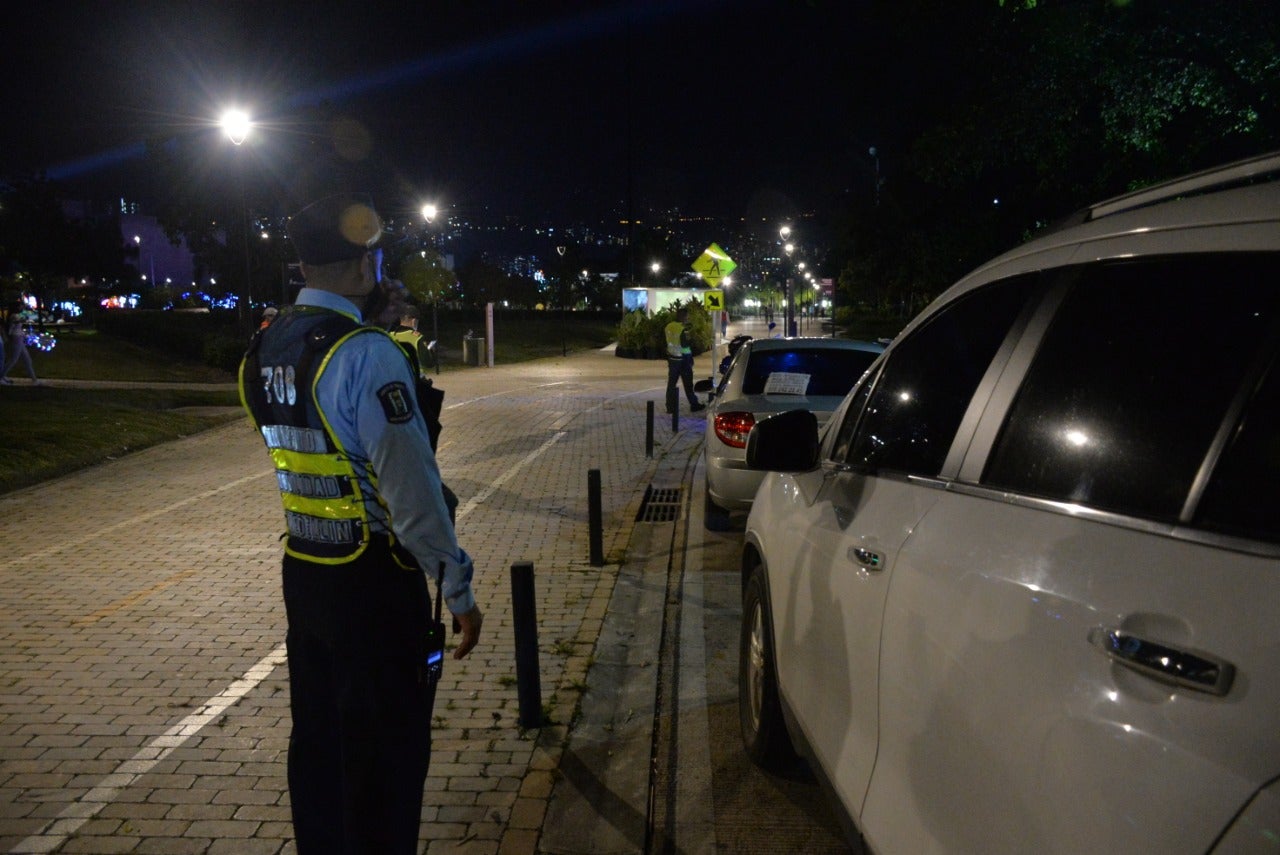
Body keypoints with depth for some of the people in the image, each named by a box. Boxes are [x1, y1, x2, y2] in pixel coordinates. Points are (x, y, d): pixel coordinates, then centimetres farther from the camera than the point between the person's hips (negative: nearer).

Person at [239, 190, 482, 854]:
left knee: (316, 738, 21)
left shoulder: (264, 349, 4)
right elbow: (411, 488, -24)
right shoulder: (366, 353, -22)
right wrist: (458, 590, -16)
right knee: (386, 752, 8)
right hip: (373, 582, -8)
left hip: (302, 572, 8)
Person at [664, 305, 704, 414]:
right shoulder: (683, 329, -18)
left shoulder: (668, 327, 3)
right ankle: (694, 405, 14)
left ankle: (671, 407, 8)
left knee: (672, 383, 8)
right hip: (683, 358, -6)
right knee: (688, 383, 5)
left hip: (672, 357, 6)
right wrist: (691, 359, -8)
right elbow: (686, 345, -16)